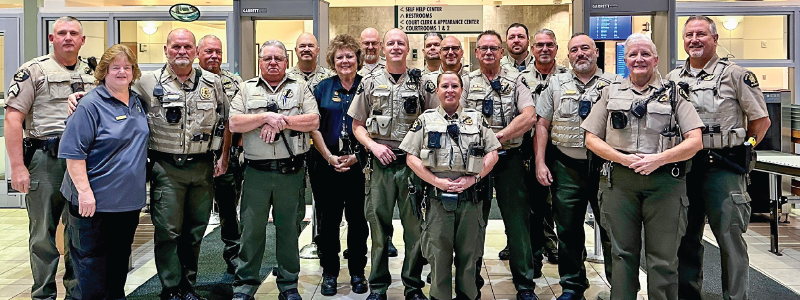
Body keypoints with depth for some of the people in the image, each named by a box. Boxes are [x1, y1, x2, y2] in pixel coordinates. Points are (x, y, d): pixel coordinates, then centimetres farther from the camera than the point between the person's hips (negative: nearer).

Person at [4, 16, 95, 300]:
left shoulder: (92, 73, 13)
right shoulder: (33, 70, -2)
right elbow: (13, 118, -8)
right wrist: (17, 166, -15)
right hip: (44, 160, -4)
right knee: (43, 231, 5)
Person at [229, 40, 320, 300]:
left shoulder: (300, 87, 8)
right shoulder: (247, 88, 11)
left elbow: (314, 122, -4)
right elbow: (234, 123, -2)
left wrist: (282, 121, -14)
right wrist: (265, 117, -14)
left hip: (291, 172, 0)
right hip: (256, 172, 1)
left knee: (289, 229, 9)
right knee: (251, 229, 6)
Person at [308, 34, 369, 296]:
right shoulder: (323, 88, 7)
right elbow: (314, 127, 3)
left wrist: (357, 156, -11)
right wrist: (329, 157, -7)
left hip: (359, 165, -1)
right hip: (326, 165, 1)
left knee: (358, 220, 6)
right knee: (328, 219, 6)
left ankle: (358, 273, 20)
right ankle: (329, 274, 19)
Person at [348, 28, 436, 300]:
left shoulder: (421, 83, 6)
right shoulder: (370, 83, 9)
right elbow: (357, 125, 11)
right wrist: (373, 145, -6)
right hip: (380, 164, 1)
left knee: (415, 226, 4)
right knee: (378, 225, 6)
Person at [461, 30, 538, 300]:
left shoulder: (516, 80, 4)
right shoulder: (467, 82, 8)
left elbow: (529, 117, -10)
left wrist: (498, 136, -16)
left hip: (509, 158, -1)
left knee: (517, 221, 0)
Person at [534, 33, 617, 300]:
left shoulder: (615, 84, 6)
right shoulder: (556, 84, 9)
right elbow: (542, 125, 7)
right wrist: (540, 163, -2)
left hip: (605, 166, -1)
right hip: (566, 167, 1)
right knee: (568, 229, 8)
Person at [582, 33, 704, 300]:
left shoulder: (673, 94, 10)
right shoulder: (611, 93, 14)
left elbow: (695, 141, 1)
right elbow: (591, 139, 10)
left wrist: (658, 159, -14)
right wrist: (624, 159, -6)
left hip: (664, 180, -1)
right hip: (619, 180, 1)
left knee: (663, 257, 0)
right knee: (622, 253, 7)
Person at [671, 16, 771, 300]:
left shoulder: (735, 74, -2)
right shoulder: (672, 79, 11)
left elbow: (761, 119, 0)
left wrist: (738, 149, 1)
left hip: (723, 167, -4)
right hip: (684, 166, 5)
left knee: (730, 236, -2)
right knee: (686, 237, 12)